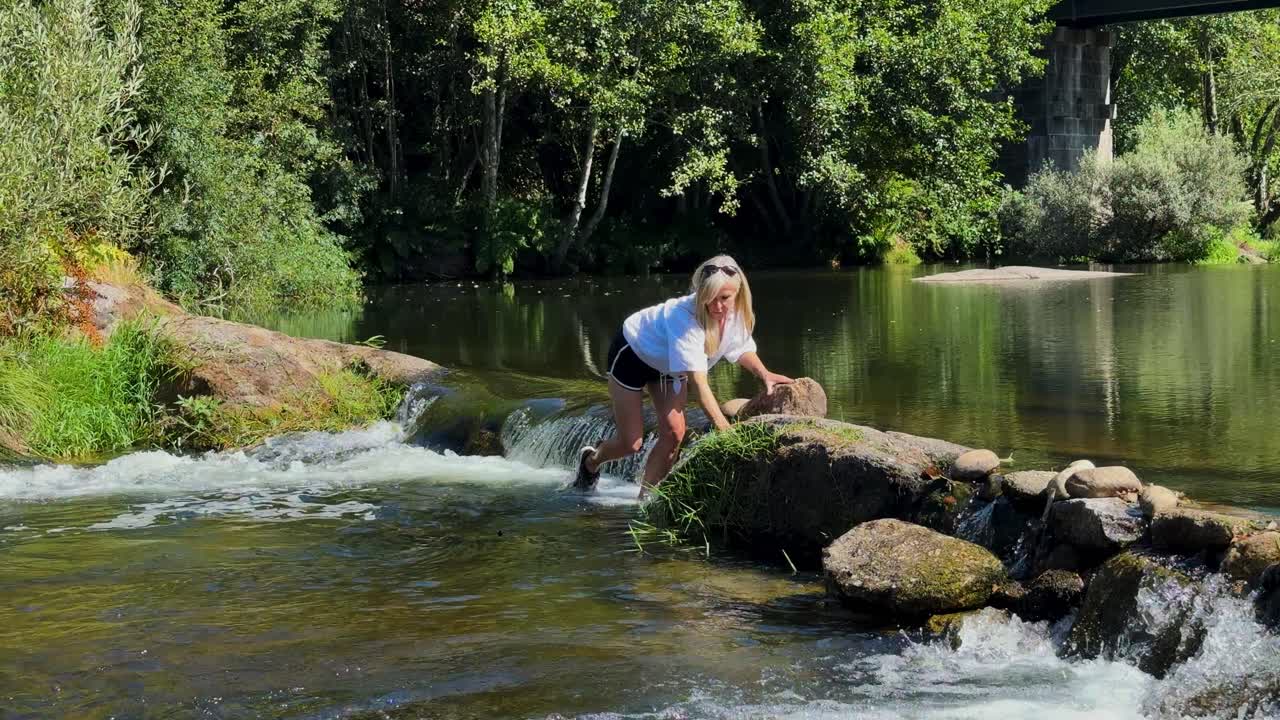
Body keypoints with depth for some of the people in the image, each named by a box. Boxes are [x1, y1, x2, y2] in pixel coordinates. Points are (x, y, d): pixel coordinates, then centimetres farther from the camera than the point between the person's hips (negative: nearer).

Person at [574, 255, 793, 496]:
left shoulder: (737, 313, -22)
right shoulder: (685, 316, -43)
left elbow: (741, 349, 1)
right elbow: (697, 381, -46)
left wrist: (764, 373, -19)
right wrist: (724, 428, -52)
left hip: (669, 364, 6)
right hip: (633, 352, -6)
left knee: (674, 433, -9)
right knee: (631, 443, -4)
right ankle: (591, 460, 29)